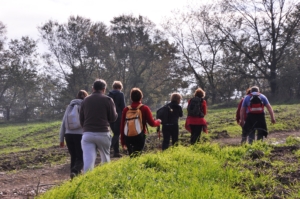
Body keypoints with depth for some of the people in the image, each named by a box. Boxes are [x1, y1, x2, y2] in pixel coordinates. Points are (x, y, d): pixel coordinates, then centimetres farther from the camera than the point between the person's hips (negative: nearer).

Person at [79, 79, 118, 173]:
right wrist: (116, 113, 21)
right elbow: (113, 118, 0)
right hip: (103, 134, -2)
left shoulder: (85, 100, 10)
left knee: (88, 161, -5)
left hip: (87, 134, 2)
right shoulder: (107, 99, -1)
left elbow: (81, 120, 14)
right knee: (105, 159, 18)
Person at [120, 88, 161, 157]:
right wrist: (158, 121, 19)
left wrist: (123, 141, 12)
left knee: (131, 156, 13)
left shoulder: (126, 109, 4)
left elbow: (122, 126, 5)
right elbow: (152, 123, -4)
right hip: (140, 137, -3)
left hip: (128, 137, 3)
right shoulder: (145, 108, -4)